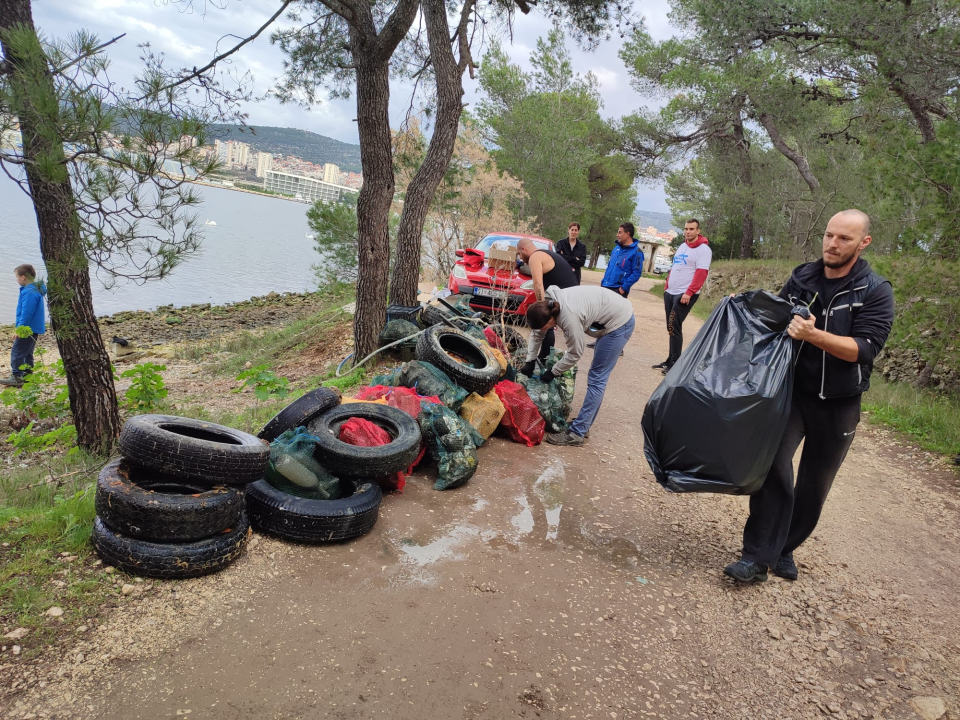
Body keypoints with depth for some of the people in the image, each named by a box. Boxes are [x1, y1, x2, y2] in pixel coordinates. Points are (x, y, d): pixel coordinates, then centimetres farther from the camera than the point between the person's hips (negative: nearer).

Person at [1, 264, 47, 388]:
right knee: (27, 354, 16)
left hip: (28, 329, -10)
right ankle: (27, 376, 20)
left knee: (17, 353, -6)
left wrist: (19, 329, -21)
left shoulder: (29, 292, -19)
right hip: (34, 328, 10)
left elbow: (26, 313, -23)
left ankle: (16, 377, -5)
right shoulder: (36, 290, 12)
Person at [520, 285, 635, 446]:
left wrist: (553, 373, -8)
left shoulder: (569, 317, -33)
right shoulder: (548, 305, -8)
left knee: (596, 378, -9)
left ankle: (576, 433, -7)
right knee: (597, 376, 13)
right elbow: (536, 334, 8)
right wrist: (529, 362, 6)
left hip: (619, 322, -9)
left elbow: (574, 353, -20)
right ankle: (583, 425, 21)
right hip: (610, 318, 9)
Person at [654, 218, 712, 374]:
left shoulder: (703, 249, -9)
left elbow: (701, 273, -17)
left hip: (685, 295, -8)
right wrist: (666, 287, 15)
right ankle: (670, 361, 17)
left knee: (674, 328, -10)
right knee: (671, 328, 9)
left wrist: (689, 293, -22)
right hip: (670, 293, 8)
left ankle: (675, 364, -4)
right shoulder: (682, 246, 17)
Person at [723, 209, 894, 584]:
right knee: (773, 465, -18)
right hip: (792, 390, 1)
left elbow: (864, 349, -19)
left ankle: (784, 549, 29)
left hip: (838, 405, -1)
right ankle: (757, 556, -12)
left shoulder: (875, 292, -8)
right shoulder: (802, 277, 2)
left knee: (813, 486, 10)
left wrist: (813, 334, -33)